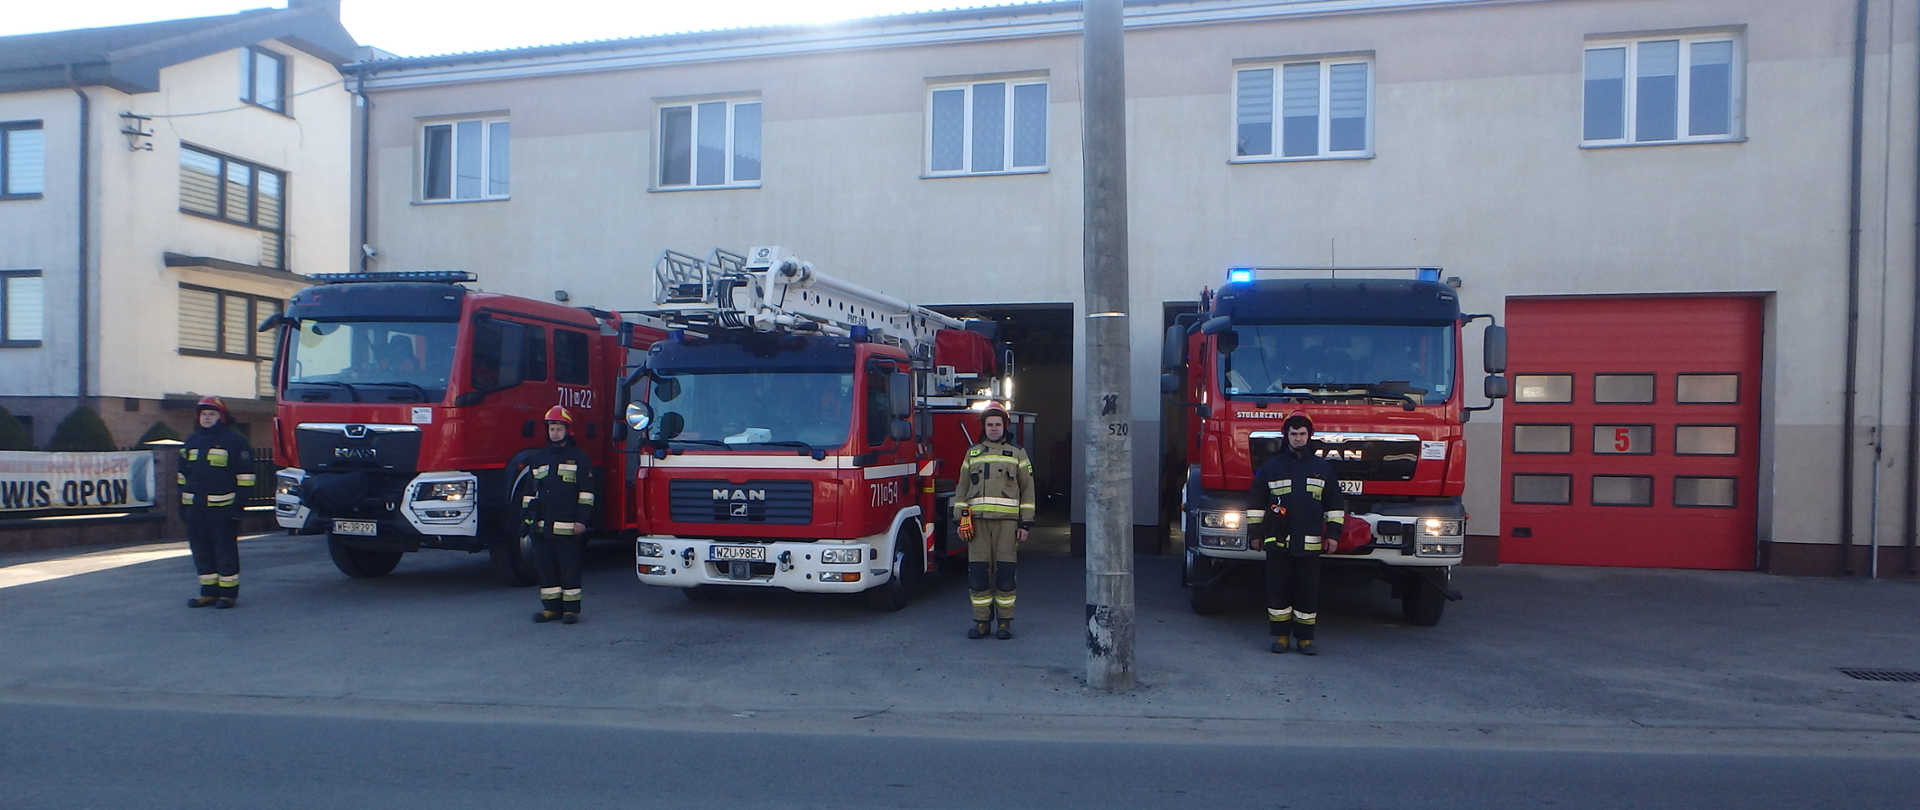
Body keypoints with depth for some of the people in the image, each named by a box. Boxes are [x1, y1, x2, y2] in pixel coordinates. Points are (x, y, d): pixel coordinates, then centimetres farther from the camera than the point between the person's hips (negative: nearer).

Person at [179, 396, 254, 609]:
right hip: (195, 507, 7)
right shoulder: (191, 442, 17)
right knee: (201, 549, 9)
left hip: (222, 506, -7)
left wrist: (239, 502, -13)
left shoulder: (234, 440, -3)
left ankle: (229, 592, 4)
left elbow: (245, 475, -6)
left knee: (226, 549, -3)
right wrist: (182, 503, 17)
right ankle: (209, 591, 17)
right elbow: (183, 474, 23)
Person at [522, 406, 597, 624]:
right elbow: (530, 490, 20)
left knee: (569, 569, -1)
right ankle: (551, 607, 17)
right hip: (542, 526, 5)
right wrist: (527, 515, 12)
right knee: (546, 568, 8)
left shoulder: (579, 457, 2)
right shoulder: (538, 457, 16)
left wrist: (581, 519, -9)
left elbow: (586, 491, -2)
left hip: (568, 526, -5)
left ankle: (571, 608, 6)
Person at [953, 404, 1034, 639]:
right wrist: (960, 519, 7)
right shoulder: (972, 453, 17)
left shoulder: (1017, 454, 11)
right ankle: (981, 621, 8)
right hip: (977, 520, 2)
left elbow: (1027, 490, 8)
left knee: (1005, 572, -3)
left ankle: (1005, 622, 7)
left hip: (1007, 521, -1)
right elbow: (962, 489, 16)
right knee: (978, 572, -2)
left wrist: (1025, 523, 1)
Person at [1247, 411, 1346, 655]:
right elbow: (1255, 502, 9)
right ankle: (1281, 634, 13)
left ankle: (1305, 636, 13)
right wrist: (1257, 533, 6)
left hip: (1310, 543, 1)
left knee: (1308, 591, 3)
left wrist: (1333, 533, 6)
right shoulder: (1271, 467, 6)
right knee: (1278, 589, 3)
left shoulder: (1323, 468, 10)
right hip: (1277, 542, 0)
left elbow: (1335, 503, 13)